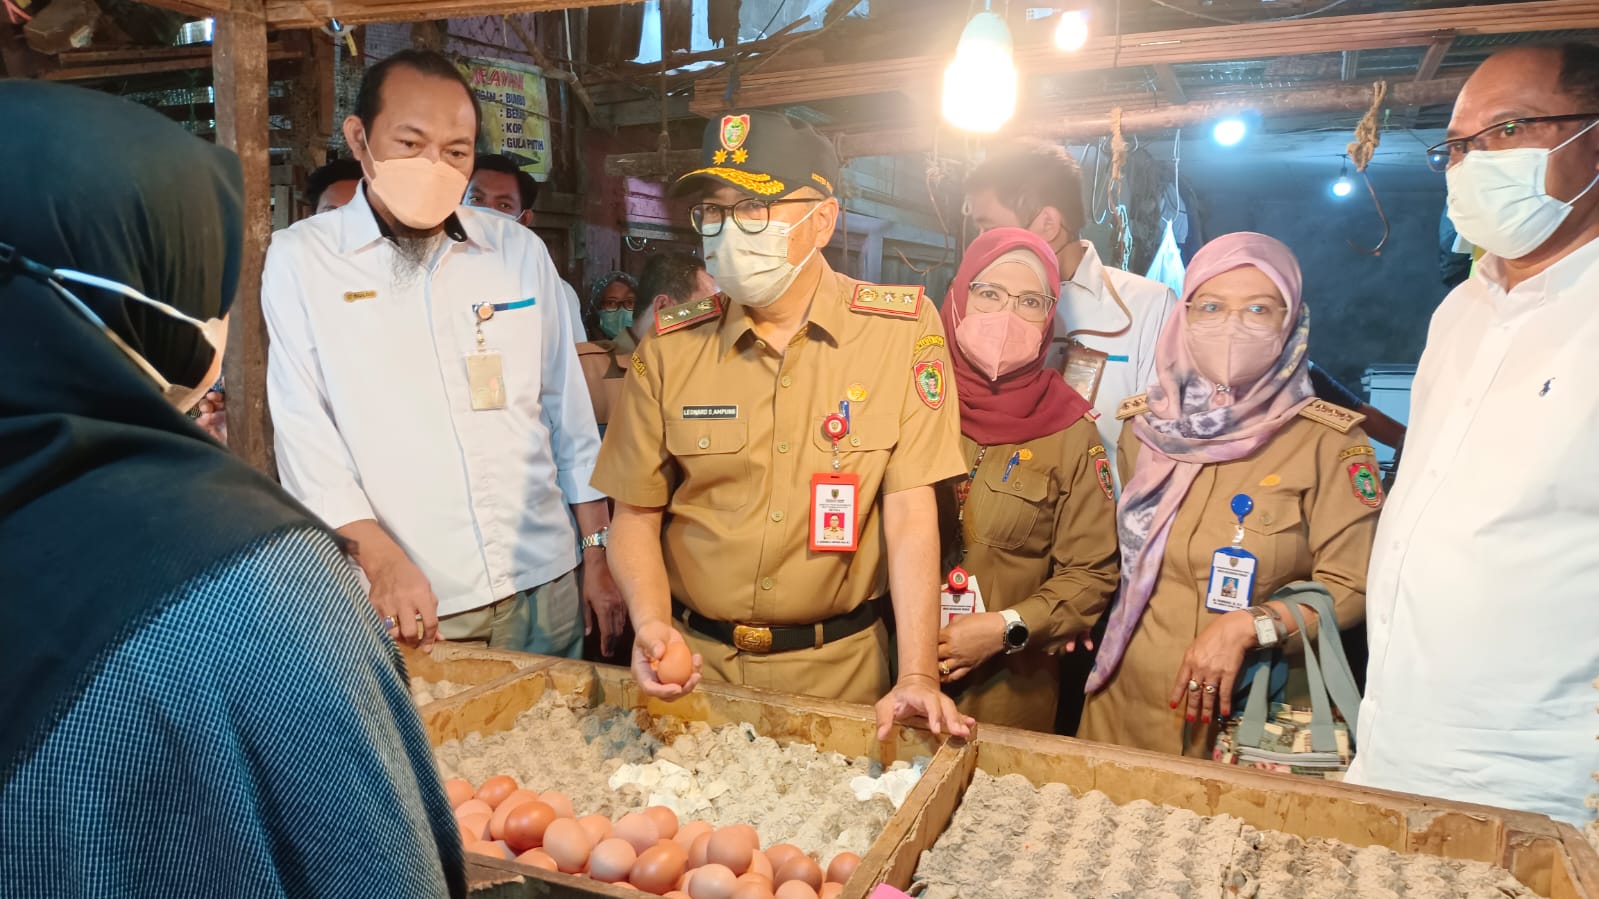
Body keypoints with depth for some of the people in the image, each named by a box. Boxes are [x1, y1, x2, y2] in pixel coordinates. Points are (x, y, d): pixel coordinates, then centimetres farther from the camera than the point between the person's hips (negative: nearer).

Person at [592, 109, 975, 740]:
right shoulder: (669, 346, -4)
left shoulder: (903, 328, -10)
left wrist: (917, 677, -21)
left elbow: (911, 511, -14)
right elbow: (637, 511, 1)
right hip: (696, 661, 2)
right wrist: (652, 625, -16)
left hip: (838, 665, -1)